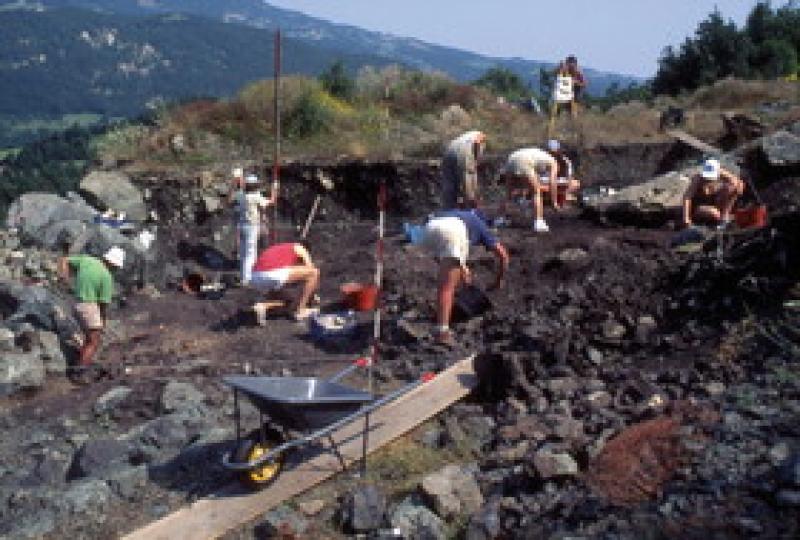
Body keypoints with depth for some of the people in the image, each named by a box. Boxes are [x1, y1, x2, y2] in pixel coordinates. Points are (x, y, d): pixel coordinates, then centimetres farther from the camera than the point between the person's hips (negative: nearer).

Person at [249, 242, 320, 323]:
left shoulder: (279, 249, 38)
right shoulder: (299, 249, 22)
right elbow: (310, 269, 19)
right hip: (273, 274, -7)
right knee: (314, 272, 7)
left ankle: (262, 306, 11)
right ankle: (301, 310, 10)